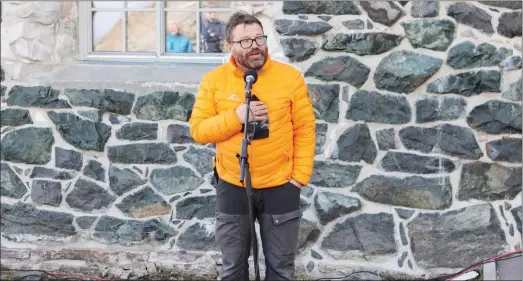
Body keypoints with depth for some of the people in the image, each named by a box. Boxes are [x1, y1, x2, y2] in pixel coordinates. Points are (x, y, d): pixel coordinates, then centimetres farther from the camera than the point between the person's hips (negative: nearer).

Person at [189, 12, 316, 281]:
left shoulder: (290, 76, -6)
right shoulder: (214, 80, -4)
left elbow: (305, 130, -3)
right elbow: (198, 130, -6)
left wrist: (300, 176, -9)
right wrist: (236, 117, -21)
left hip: (280, 186, 0)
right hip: (232, 187, 1)